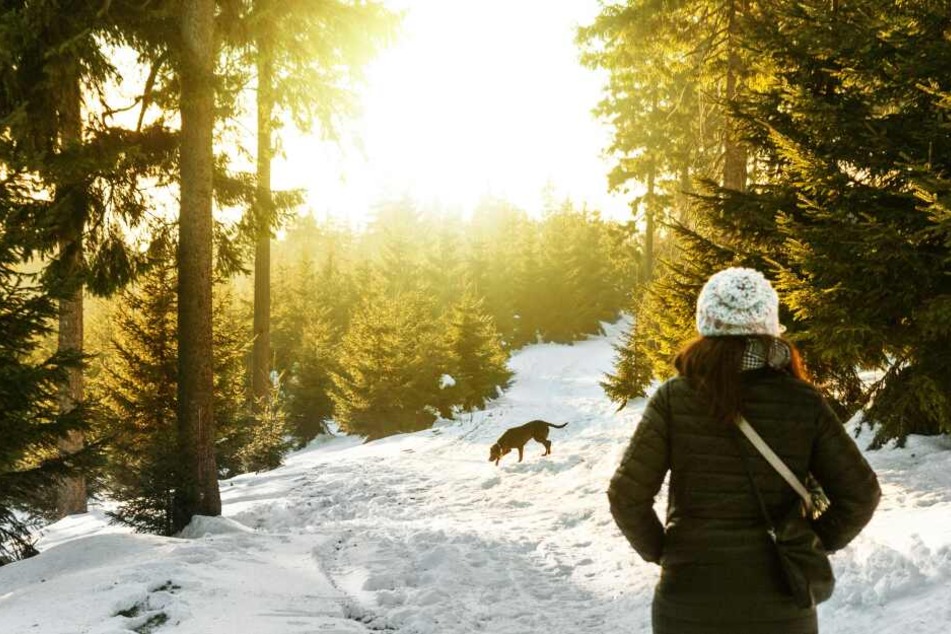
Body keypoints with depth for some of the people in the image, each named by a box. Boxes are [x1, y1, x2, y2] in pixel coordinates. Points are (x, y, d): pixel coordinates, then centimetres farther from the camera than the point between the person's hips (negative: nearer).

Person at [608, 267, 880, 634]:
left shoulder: (674, 398, -9)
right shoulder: (803, 404, -6)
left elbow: (627, 494, -11)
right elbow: (860, 494, -5)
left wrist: (658, 550, 4)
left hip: (690, 599, -1)